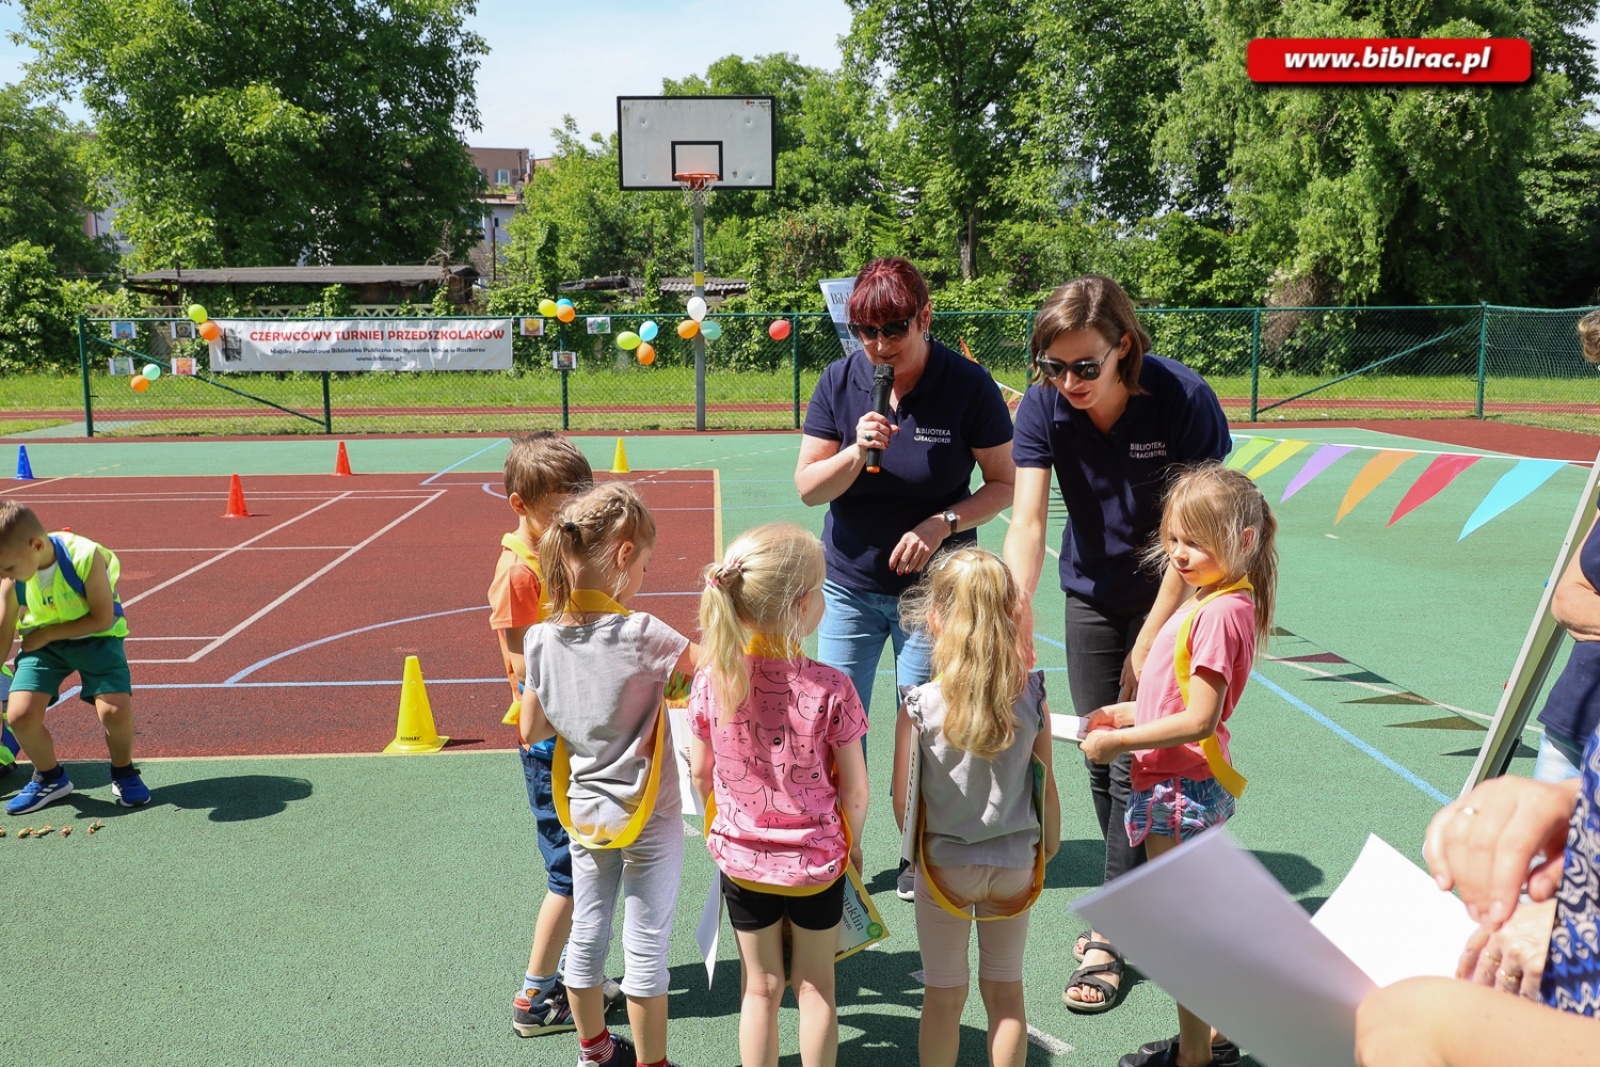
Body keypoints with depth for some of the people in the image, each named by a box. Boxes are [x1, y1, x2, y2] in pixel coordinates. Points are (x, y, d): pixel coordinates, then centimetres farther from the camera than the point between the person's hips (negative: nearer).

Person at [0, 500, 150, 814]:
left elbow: (103, 617, -21)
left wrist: (47, 633, -20)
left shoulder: (86, 558, -29)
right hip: (41, 643, 4)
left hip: (95, 637, -3)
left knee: (115, 709, -23)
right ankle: (50, 779, 13)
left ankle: (123, 773, 9)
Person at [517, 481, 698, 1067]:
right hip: (648, 819, -5)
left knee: (587, 933, 21)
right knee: (646, 947, 9)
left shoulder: (541, 639, -9)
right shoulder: (642, 635, -25)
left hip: (583, 813, 5)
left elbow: (530, 732, 0)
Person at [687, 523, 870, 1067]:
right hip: (817, 860, -2)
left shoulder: (711, 680, -15)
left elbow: (701, 774, -3)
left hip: (740, 858, 2)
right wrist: (851, 841, 7)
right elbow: (855, 790, -13)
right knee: (815, 983, 20)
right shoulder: (830, 689, -22)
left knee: (760, 987, 20)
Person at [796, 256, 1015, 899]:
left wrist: (943, 523, -20)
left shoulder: (968, 386, -12)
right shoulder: (841, 382, -5)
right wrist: (856, 451, -23)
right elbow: (807, 487, -5)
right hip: (848, 584, 2)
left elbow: (1003, 484, -5)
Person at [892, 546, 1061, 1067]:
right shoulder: (1031, 697, -14)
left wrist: (919, 848, 8)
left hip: (944, 864, -2)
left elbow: (904, 800, -13)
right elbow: (1045, 787, -5)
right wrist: (1049, 846, 13)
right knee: (1006, 990, 19)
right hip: (1015, 863, 2)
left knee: (944, 994, 16)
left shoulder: (920, 706, -21)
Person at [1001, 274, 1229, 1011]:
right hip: (1092, 596, 4)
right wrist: (1017, 612, -40)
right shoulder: (1042, 407, -17)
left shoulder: (1184, 400, -25)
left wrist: (1148, 644, -19)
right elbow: (1027, 520, -24)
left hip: (1170, 598, -4)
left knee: (1135, 764, -5)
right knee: (1100, 760, 10)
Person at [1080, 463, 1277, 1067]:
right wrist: (1125, 712, 8)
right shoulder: (1218, 602, 8)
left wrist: (1119, 741, -19)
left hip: (1180, 788, -10)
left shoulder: (1219, 613, -23)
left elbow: (1198, 719, -26)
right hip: (1192, 784, 10)